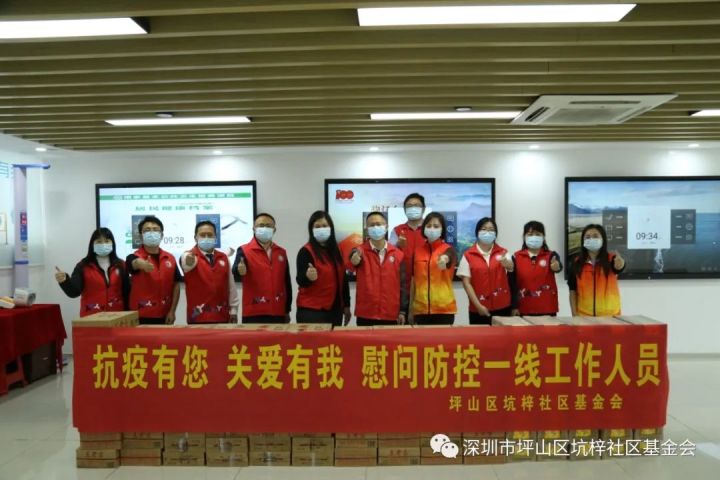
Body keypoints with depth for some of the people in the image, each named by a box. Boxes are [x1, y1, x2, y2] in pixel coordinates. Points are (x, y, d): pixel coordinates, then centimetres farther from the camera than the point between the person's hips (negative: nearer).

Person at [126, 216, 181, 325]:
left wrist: (172, 311, 0)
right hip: (140, 317, -3)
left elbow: (176, 285, 7)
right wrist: (143, 265, -54)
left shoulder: (170, 258, 4)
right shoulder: (134, 257, -6)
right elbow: (136, 263, -30)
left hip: (164, 316, 3)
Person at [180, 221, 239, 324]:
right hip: (198, 317, -4)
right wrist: (189, 261, -54)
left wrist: (233, 309, 10)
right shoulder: (189, 256, -4)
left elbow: (231, 285, 12)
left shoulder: (223, 258, 9)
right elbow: (186, 263, -30)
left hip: (221, 316, 4)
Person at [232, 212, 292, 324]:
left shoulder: (281, 252, 11)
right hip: (253, 313, -4)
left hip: (278, 313, 4)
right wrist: (239, 271, -40)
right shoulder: (244, 250, -1)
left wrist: (287, 310, 13)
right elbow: (235, 275, -17)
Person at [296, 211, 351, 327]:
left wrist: (346, 305, 15)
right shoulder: (306, 252, -8)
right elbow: (301, 281, -17)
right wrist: (308, 277, -39)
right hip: (312, 310, -6)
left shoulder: (336, 251, 10)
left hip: (334, 310, 6)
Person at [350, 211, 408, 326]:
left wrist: (403, 311, 3)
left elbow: (402, 284, 5)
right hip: (365, 315, -1)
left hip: (391, 315, 2)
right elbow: (354, 258, -26)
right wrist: (355, 260, -50)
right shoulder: (359, 251, -2)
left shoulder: (398, 254, 2)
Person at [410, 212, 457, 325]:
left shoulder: (448, 249, -2)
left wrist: (444, 260, -51)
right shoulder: (418, 251, 7)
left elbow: (447, 258, -27)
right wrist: (411, 308, 10)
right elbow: (414, 281, 11)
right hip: (421, 308, 3)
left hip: (444, 308, -3)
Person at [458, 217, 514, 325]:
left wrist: (505, 262, -40)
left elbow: (511, 267, -16)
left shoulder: (502, 252, 4)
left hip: (502, 307, 1)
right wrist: (478, 305, -9)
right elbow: (466, 282, -3)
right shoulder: (468, 255, -1)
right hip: (478, 309, -1)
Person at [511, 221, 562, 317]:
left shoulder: (551, 255, 1)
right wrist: (514, 307, -2)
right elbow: (512, 283, 2)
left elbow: (559, 267, -21)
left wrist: (556, 267, -46)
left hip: (547, 309, 0)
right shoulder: (516, 257, 2)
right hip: (524, 310, 0)